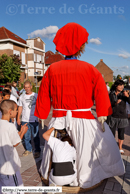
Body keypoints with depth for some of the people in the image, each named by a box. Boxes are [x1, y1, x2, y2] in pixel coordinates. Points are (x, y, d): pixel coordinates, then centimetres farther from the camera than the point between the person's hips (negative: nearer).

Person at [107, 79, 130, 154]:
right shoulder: (111, 94, -1)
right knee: (112, 133, 5)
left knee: (121, 134, 11)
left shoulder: (124, 94, -2)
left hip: (122, 117, 1)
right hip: (113, 117, 0)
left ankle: (120, 148, 29)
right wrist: (115, 103, -20)